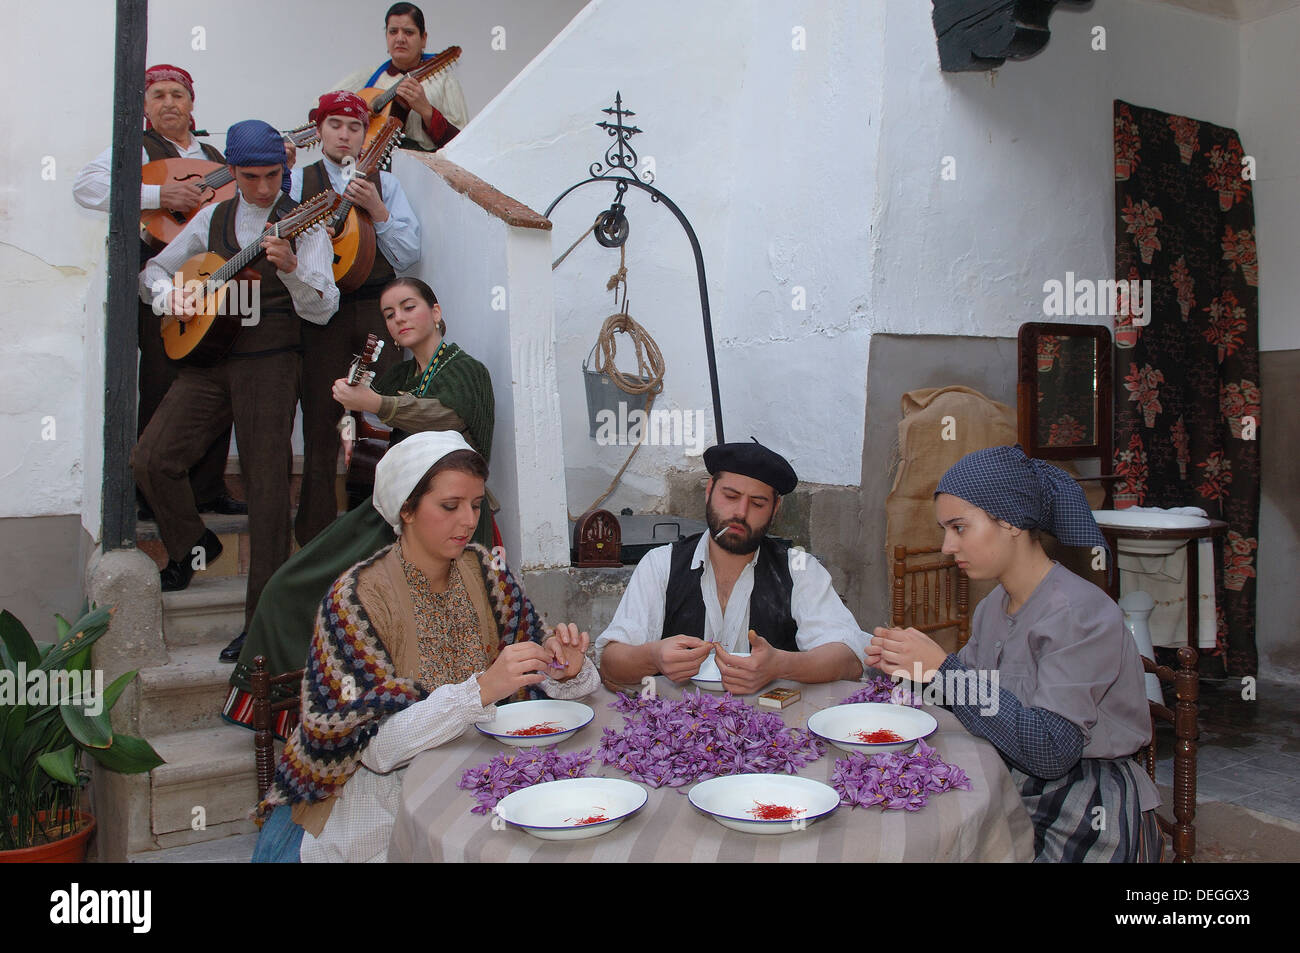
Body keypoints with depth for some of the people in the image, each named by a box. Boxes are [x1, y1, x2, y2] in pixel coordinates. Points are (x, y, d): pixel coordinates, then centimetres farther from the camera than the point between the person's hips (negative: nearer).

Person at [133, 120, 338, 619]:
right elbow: (153, 270, 22)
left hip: (270, 361, -4)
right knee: (151, 459, -5)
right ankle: (192, 543, 24)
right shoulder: (214, 218, 14)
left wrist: (290, 267, -28)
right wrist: (169, 293, -1)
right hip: (207, 357, 5)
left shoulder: (303, 223, 0)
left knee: (266, 486, -5)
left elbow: (322, 310, -11)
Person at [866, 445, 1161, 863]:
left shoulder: (1079, 613, -20)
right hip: (1013, 795, 6)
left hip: (1089, 820, -6)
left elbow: (1051, 751, -26)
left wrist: (944, 669, -27)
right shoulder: (992, 607, 3)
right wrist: (907, 667, -8)